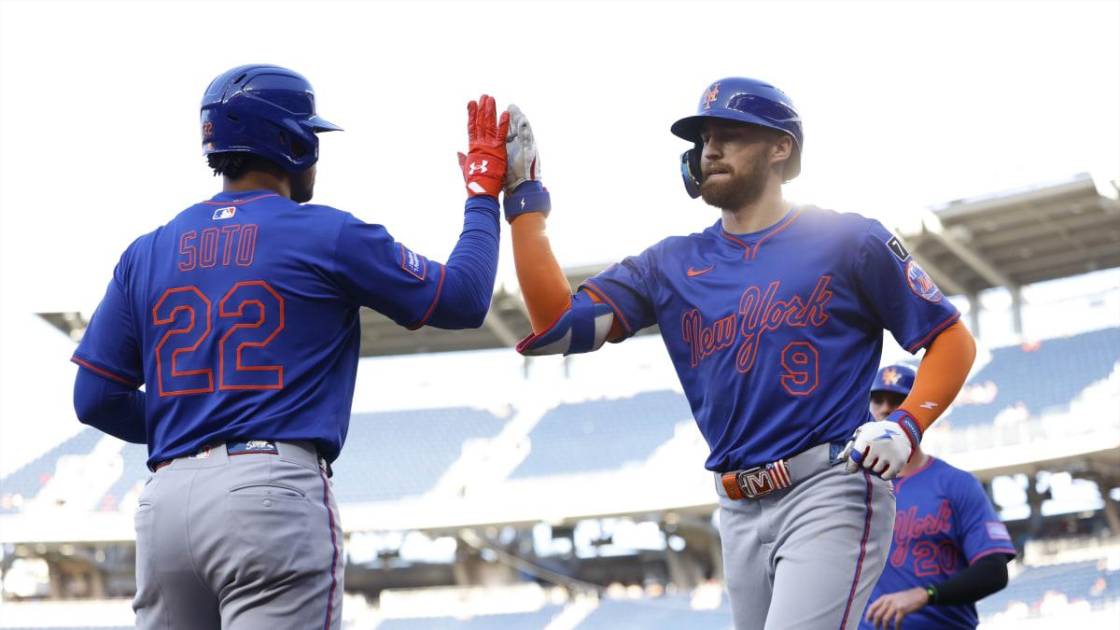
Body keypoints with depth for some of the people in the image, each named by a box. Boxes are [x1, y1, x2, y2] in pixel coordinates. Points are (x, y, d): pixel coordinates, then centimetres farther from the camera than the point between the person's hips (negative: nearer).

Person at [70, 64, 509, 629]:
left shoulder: (147, 253, 14)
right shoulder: (327, 235, 1)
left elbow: (96, 399, 11)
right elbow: (463, 298, 8)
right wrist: (484, 193, 21)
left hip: (164, 499, 6)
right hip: (274, 491, -5)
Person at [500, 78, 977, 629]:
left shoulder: (848, 241, 1)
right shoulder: (673, 265, 11)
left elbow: (950, 337, 3)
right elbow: (557, 326, 1)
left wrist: (905, 426, -14)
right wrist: (523, 196, -1)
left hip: (830, 492, -5)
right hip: (740, 513, 6)